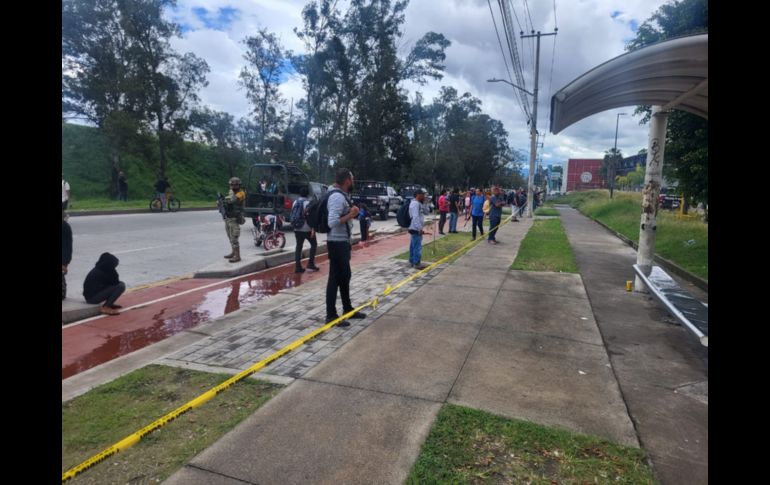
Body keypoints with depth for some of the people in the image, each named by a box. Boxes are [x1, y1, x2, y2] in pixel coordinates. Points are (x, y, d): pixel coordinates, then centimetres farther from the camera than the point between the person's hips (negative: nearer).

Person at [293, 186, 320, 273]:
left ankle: (298, 266, 5)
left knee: (299, 246, 8)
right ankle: (311, 263, 6)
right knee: (314, 244, 11)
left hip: (297, 228, 6)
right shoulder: (308, 203, -12)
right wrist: (313, 229, -17)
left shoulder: (295, 202, 7)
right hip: (307, 229, -6)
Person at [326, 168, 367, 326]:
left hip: (343, 242, 10)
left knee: (344, 276, 18)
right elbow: (332, 222, -28)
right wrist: (351, 215, -19)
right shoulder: (337, 196, -19)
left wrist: (351, 213, 8)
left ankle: (347, 309, 30)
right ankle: (331, 316, 4)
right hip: (337, 243, -10)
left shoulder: (340, 195, 13)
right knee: (335, 278, -4)